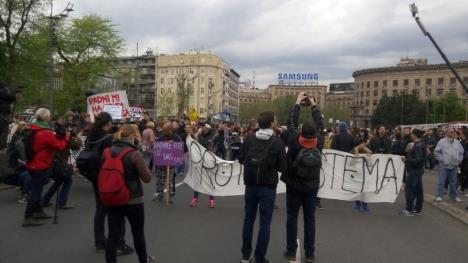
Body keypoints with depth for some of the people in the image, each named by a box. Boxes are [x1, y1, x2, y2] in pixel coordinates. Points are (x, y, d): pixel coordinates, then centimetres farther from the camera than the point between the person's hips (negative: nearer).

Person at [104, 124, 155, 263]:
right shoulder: (135, 154, -18)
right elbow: (147, 178, -13)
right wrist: (143, 165, 3)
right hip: (133, 200, -4)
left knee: (113, 235, 7)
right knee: (138, 233, 16)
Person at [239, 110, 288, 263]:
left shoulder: (249, 139, -5)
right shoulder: (277, 142, -13)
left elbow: (241, 159, 3)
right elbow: (283, 167, -9)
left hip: (250, 185, 4)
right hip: (268, 187, -3)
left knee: (249, 219, 15)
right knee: (264, 223, 6)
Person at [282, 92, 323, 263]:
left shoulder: (294, 141, -18)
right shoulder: (319, 142, -13)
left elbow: (291, 122, -6)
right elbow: (320, 124, 2)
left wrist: (298, 102, 4)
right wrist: (314, 105, 10)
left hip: (294, 186, -2)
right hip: (312, 187, 2)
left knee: (292, 218, 7)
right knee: (310, 219, 9)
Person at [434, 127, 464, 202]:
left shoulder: (457, 142, 8)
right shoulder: (442, 141, -7)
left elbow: (461, 152, 18)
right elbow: (436, 152, -7)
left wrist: (459, 160, 8)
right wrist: (441, 159, -10)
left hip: (454, 166, 5)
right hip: (444, 166, -4)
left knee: (453, 182, 13)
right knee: (441, 181, -1)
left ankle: (454, 196, 24)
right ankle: (439, 196, 6)